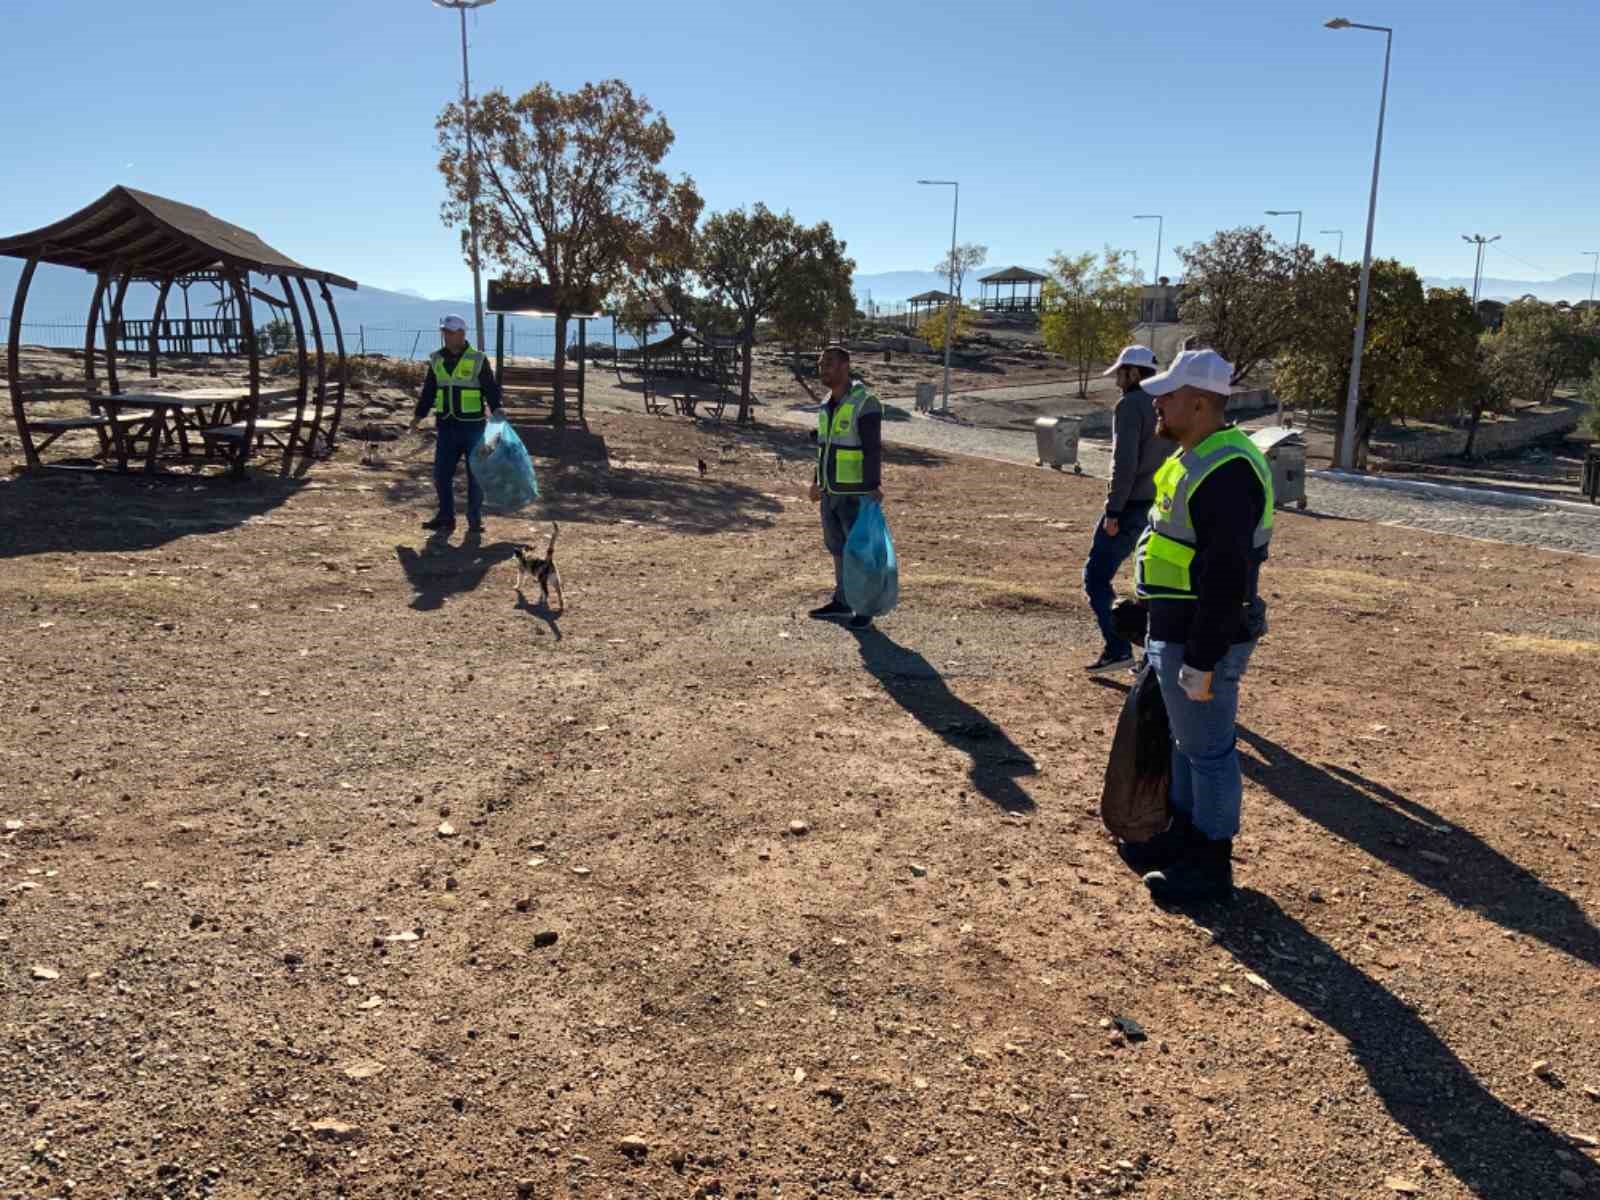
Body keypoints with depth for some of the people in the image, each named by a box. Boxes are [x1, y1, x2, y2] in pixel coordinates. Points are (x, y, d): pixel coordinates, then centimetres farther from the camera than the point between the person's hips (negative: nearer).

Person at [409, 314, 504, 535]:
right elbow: (428, 391, 15)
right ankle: (445, 518, 11)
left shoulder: (478, 360, -3)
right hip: (447, 426, 4)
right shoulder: (436, 360, 9)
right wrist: (418, 415, 7)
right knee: (441, 473, 2)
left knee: (475, 474, 2)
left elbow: (491, 389, -4)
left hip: (473, 426, -4)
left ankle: (475, 519, 12)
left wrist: (497, 412, -18)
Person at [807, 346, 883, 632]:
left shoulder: (864, 403, -13)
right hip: (831, 492, 8)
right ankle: (842, 602, 26)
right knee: (837, 548, 15)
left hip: (857, 494, -8)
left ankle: (865, 609, 7)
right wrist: (818, 481, 20)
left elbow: (873, 450, -18)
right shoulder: (827, 406, 12)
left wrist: (872, 488, -22)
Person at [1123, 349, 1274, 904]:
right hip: (1175, 631, 10)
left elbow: (1226, 576, -26)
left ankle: (1210, 865, 16)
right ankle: (1185, 836, 37)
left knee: (1207, 750, 2)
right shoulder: (1195, 459, 12)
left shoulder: (1226, 471, -22)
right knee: (1187, 743, 21)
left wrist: (1201, 660, -24)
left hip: (1203, 639, -10)